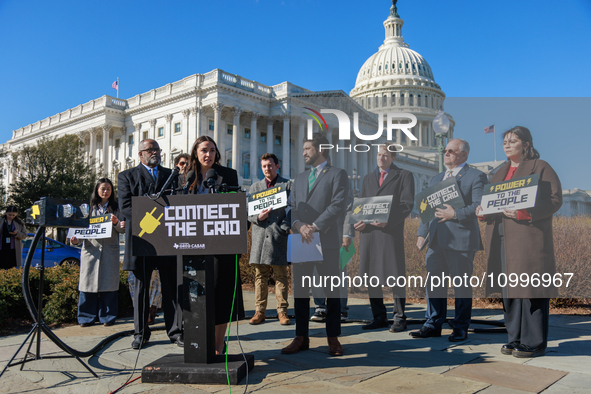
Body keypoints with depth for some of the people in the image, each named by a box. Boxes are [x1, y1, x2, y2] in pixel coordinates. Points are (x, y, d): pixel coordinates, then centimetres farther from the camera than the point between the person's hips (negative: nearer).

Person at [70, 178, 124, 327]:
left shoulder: (116, 207, 9)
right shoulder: (90, 207, 10)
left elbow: (123, 229, 3)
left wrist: (116, 223, -17)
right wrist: (76, 239, -8)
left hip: (110, 249, -1)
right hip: (91, 249, 1)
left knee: (108, 282, 0)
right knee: (88, 281, 0)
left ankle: (107, 317, 9)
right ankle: (87, 317, 11)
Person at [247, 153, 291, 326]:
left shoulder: (288, 184, 7)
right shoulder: (255, 186, 18)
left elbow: (292, 209, 1)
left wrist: (284, 227, -12)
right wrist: (257, 217, -8)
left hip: (279, 236, -3)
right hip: (260, 235, 3)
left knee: (281, 276, 1)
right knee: (260, 276, 6)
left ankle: (282, 311, 9)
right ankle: (259, 311, 12)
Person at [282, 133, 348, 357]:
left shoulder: (337, 174, 3)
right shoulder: (299, 178, 21)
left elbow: (338, 205, -9)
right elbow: (292, 207, 12)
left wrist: (315, 227, -16)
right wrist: (299, 225, -9)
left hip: (326, 242, -5)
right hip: (300, 242, 5)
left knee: (331, 291, 3)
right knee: (300, 291, 7)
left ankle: (333, 338, 14)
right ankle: (301, 338, 17)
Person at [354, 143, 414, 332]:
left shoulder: (404, 176, 6)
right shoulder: (368, 178, 20)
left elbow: (407, 204, -4)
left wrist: (388, 221, -18)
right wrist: (360, 221, -2)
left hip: (391, 232, -4)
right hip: (368, 232, 5)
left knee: (395, 276, -2)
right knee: (370, 276, 5)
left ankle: (399, 319, 11)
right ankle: (379, 317, 17)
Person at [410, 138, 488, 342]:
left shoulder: (476, 176, 0)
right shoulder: (435, 179, 22)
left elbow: (479, 206, -11)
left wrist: (456, 214, -20)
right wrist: (422, 233, 13)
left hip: (461, 239, -6)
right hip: (437, 239, 7)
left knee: (461, 284, 2)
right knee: (434, 282, 9)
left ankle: (461, 328, 14)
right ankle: (433, 325, 20)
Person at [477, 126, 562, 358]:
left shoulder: (540, 167, 2)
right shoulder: (500, 173, 22)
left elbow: (555, 199, -7)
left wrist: (525, 213, -20)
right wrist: (483, 210, 2)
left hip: (529, 237, -6)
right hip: (502, 240, 7)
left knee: (530, 290, -5)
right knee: (509, 290, 8)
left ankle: (534, 343, 4)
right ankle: (516, 339, 17)